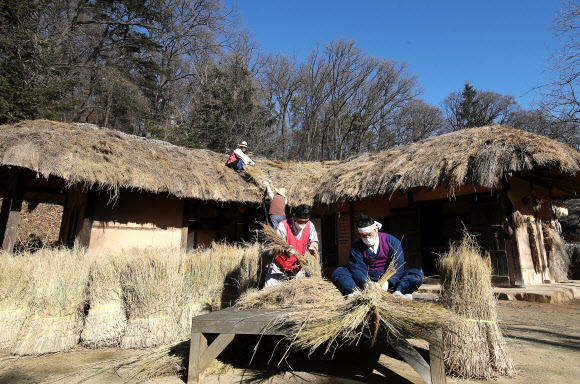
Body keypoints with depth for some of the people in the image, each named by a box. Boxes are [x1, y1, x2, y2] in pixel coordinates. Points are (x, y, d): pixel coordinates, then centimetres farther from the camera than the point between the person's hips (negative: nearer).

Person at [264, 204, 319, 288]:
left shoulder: (310, 226, -6)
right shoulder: (283, 226, -21)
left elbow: (313, 241, 0)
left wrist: (313, 248, -24)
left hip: (297, 269, 4)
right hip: (279, 269, -3)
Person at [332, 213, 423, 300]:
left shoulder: (392, 241, -3)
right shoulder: (357, 246, 1)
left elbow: (397, 265, -12)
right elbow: (357, 268, -10)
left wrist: (387, 282, -30)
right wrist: (366, 283, -31)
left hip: (389, 278, 0)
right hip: (366, 279, 1)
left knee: (417, 274, -22)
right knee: (338, 272, -20)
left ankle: (397, 293, -44)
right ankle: (356, 293, -44)